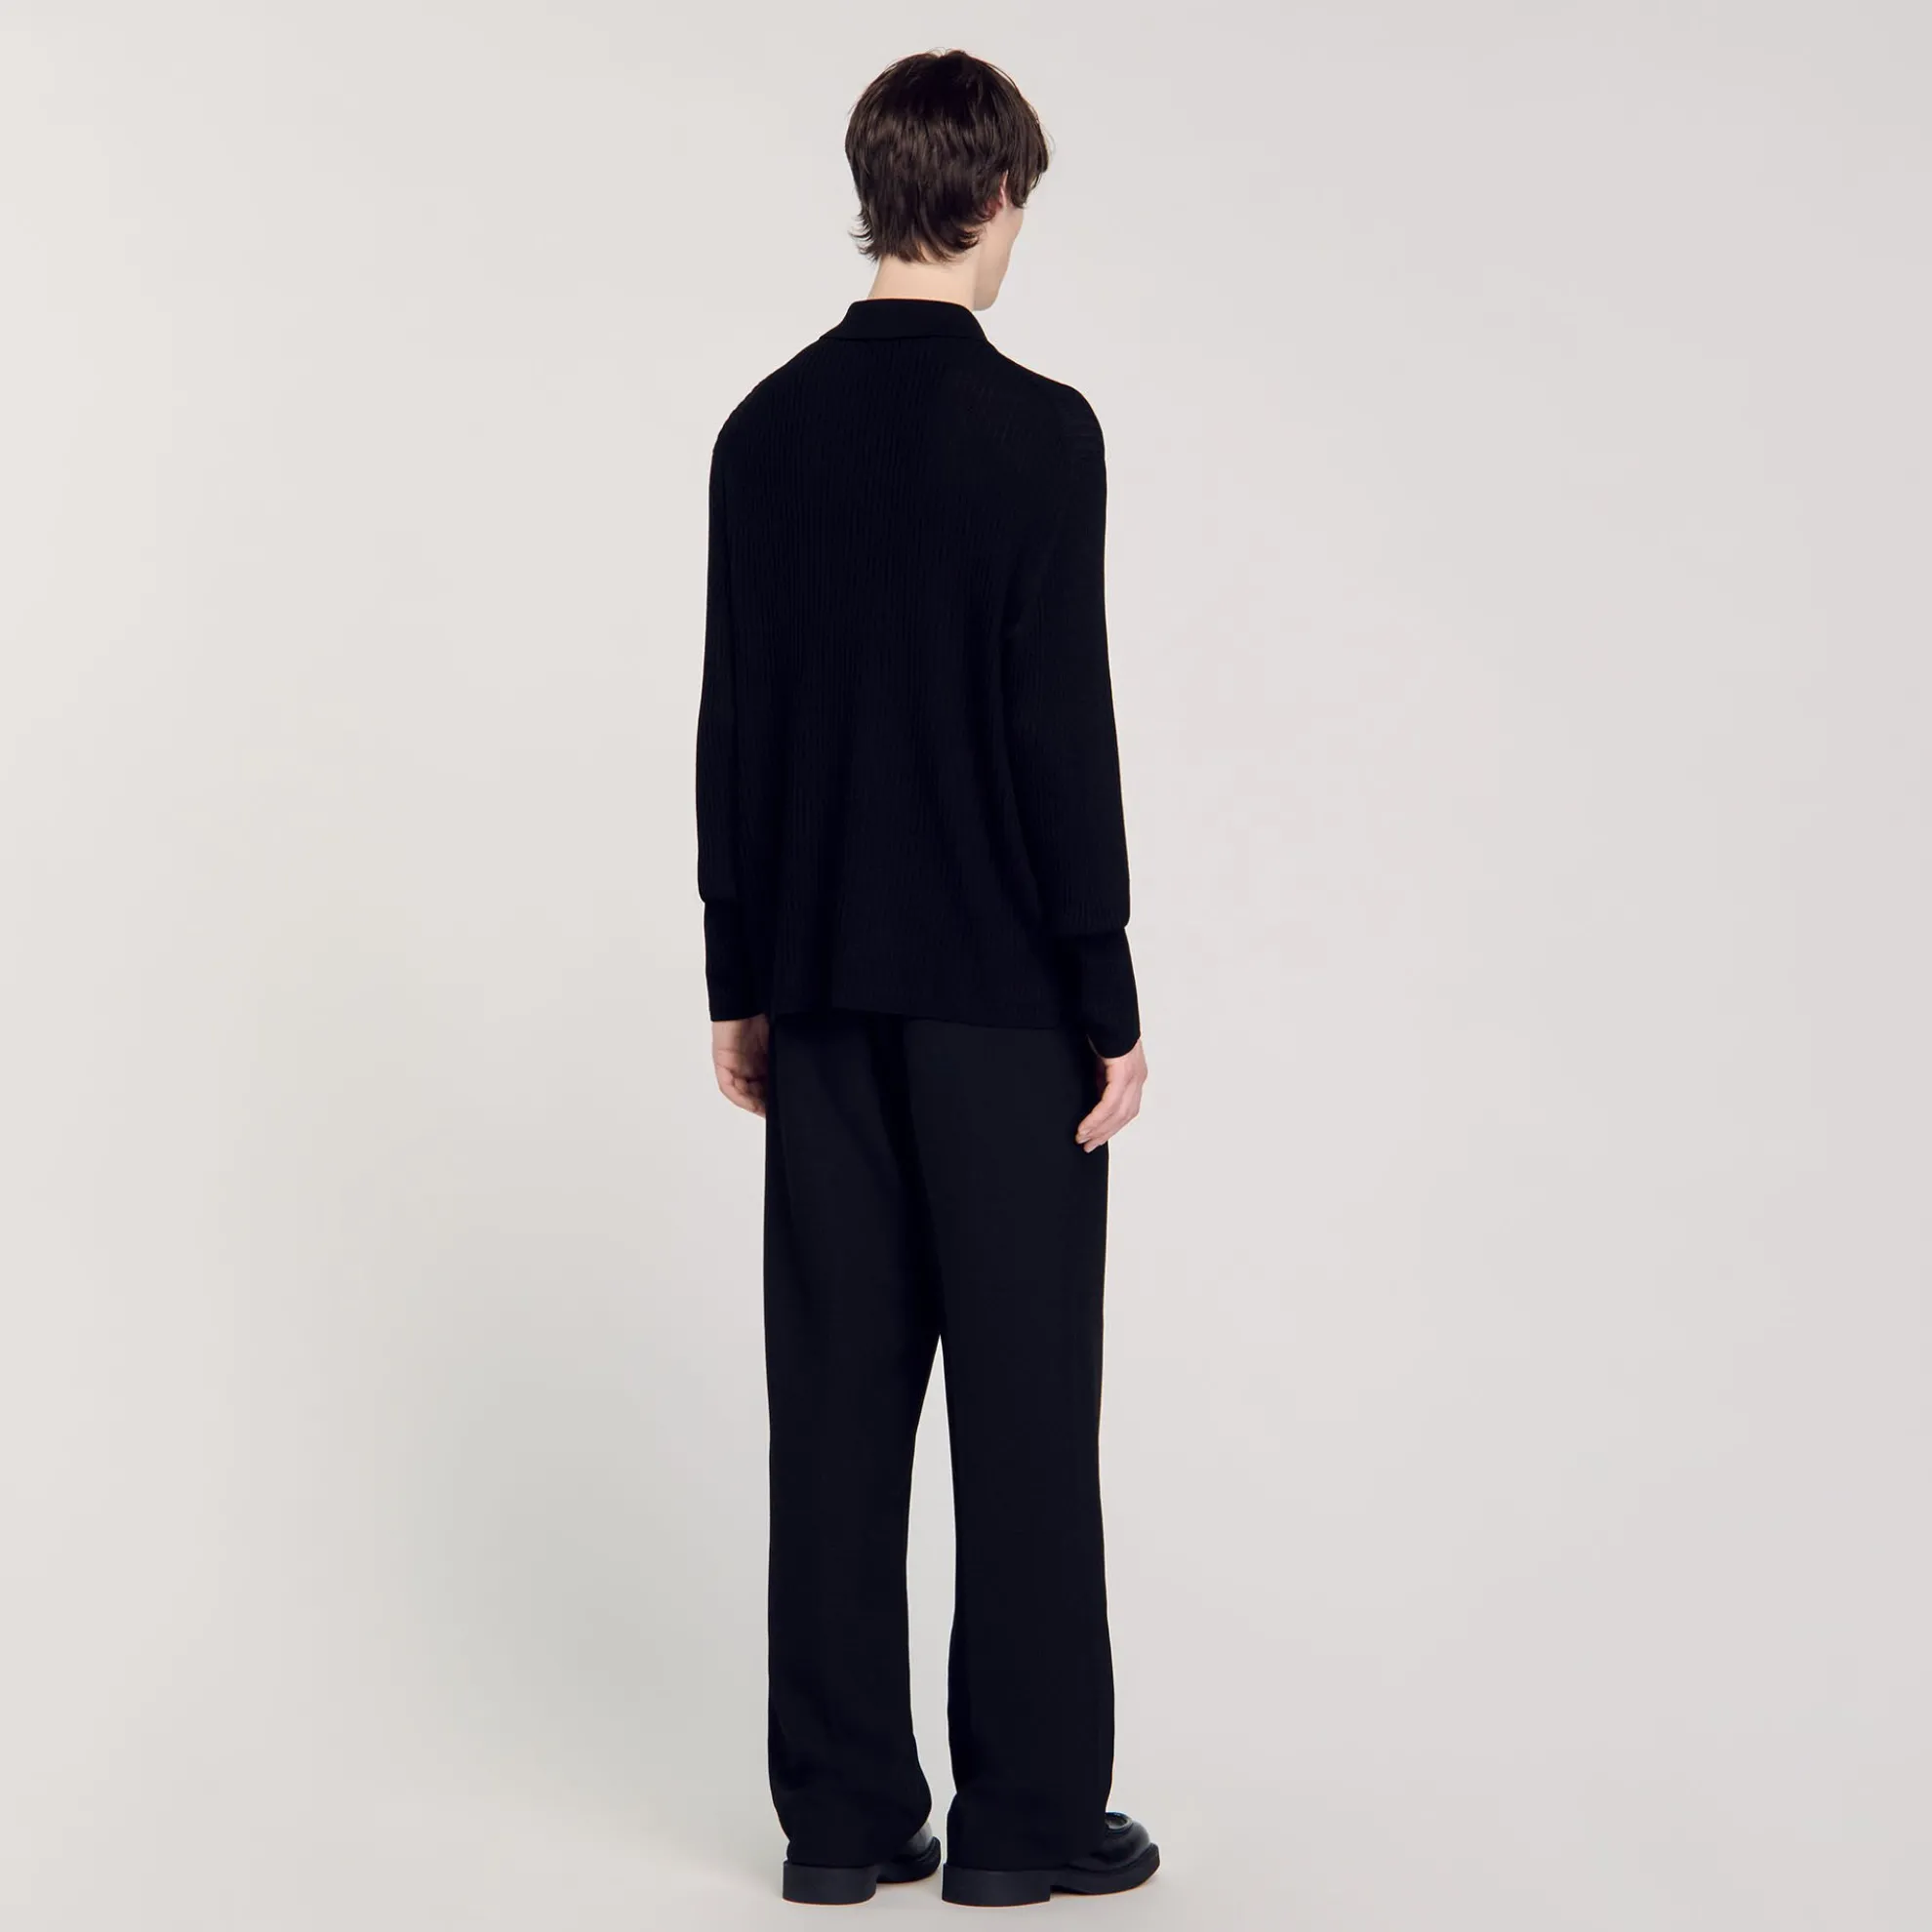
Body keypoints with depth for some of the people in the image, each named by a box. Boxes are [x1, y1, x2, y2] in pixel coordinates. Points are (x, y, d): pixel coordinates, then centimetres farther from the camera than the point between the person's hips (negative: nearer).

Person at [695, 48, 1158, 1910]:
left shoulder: (764, 430, 6)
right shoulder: (1037, 428, -11)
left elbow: (733, 726, 7)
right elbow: (1064, 733, -14)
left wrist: (739, 977, 13)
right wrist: (1113, 1007, -8)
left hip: (823, 987, 6)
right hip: (1002, 990, -5)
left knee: (839, 1394, 8)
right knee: (1023, 1398, 2)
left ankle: (844, 1807, 14)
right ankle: (1026, 1809, 9)